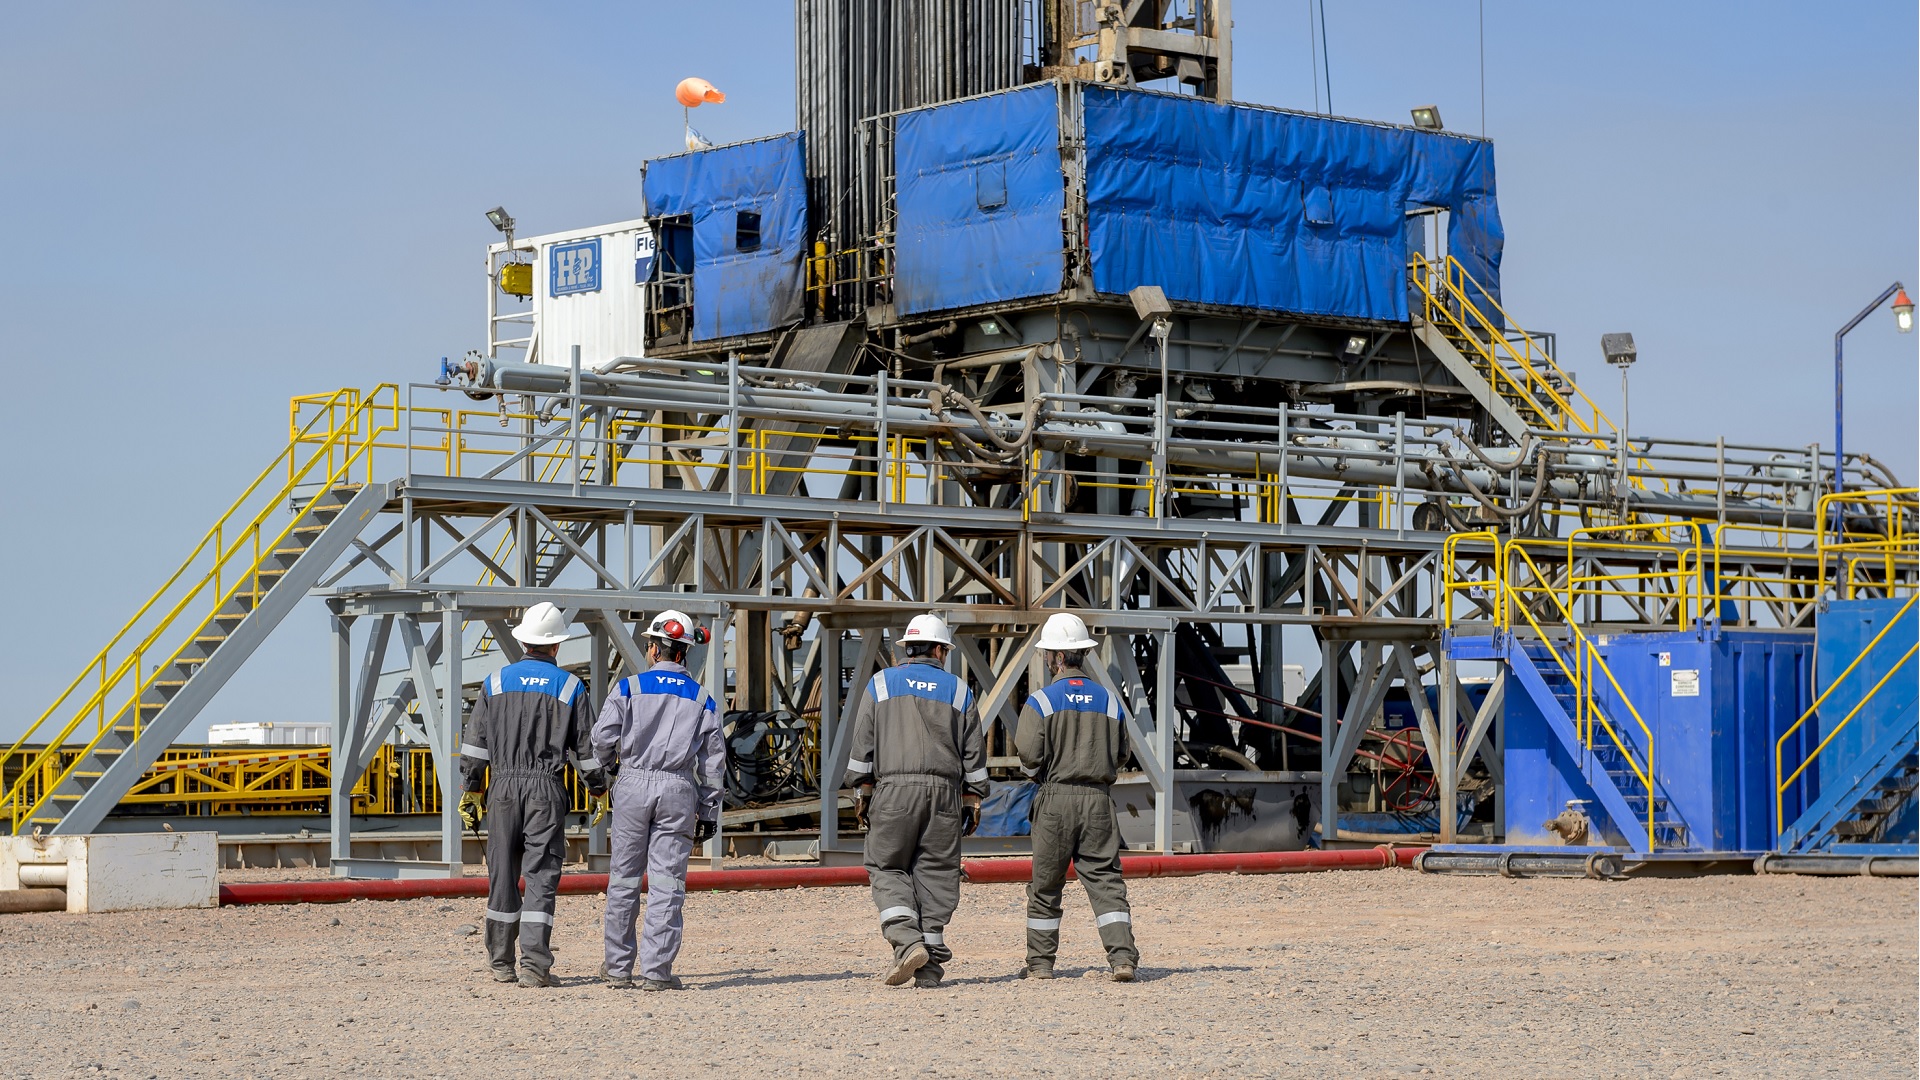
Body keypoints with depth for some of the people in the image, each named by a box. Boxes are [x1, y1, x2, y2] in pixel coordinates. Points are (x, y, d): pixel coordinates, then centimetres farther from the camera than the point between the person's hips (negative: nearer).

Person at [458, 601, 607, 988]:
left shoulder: (496, 682, 6)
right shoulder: (570, 687, 2)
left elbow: (474, 744, 4)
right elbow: (587, 749, 3)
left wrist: (471, 791, 11)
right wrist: (599, 792, 15)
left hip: (502, 786, 2)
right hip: (546, 788, -2)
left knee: (502, 875, 10)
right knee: (541, 876, -3)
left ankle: (501, 963, 17)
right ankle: (534, 964, -11)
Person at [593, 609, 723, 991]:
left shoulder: (629, 688, -1)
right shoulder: (701, 699, 6)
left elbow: (603, 740, -6)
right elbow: (713, 762, 5)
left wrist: (614, 764, 17)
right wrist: (709, 813, 11)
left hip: (633, 786, -1)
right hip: (679, 790, 1)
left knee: (624, 879, 8)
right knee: (667, 883, 1)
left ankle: (618, 966, 14)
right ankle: (656, 971, -2)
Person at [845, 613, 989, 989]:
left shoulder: (881, 684, 8)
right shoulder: (958, 690, 11)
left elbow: (862, 746, 4)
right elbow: (973, 753, 9)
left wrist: (862, 793, 9)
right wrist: (972, 801, 14)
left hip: (893, 788, -1)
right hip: (944, 790, 1)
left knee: (887, 868, 6)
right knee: (935, 873, 4)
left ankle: (907, 942, -14)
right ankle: (930, 965, 2)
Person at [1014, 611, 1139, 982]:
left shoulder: (1040, 701, -6)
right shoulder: (1109, 700, 7)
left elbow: (1030, 754, -13)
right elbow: (1121, 754, 12)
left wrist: (1036, 772, 9)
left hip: (1056, 798, -3)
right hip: (1099, 799, 3)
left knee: (1046, 884, 9)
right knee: (1105, 879, 1)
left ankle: (1040, 963, 16)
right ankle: (1123, 957, -13)